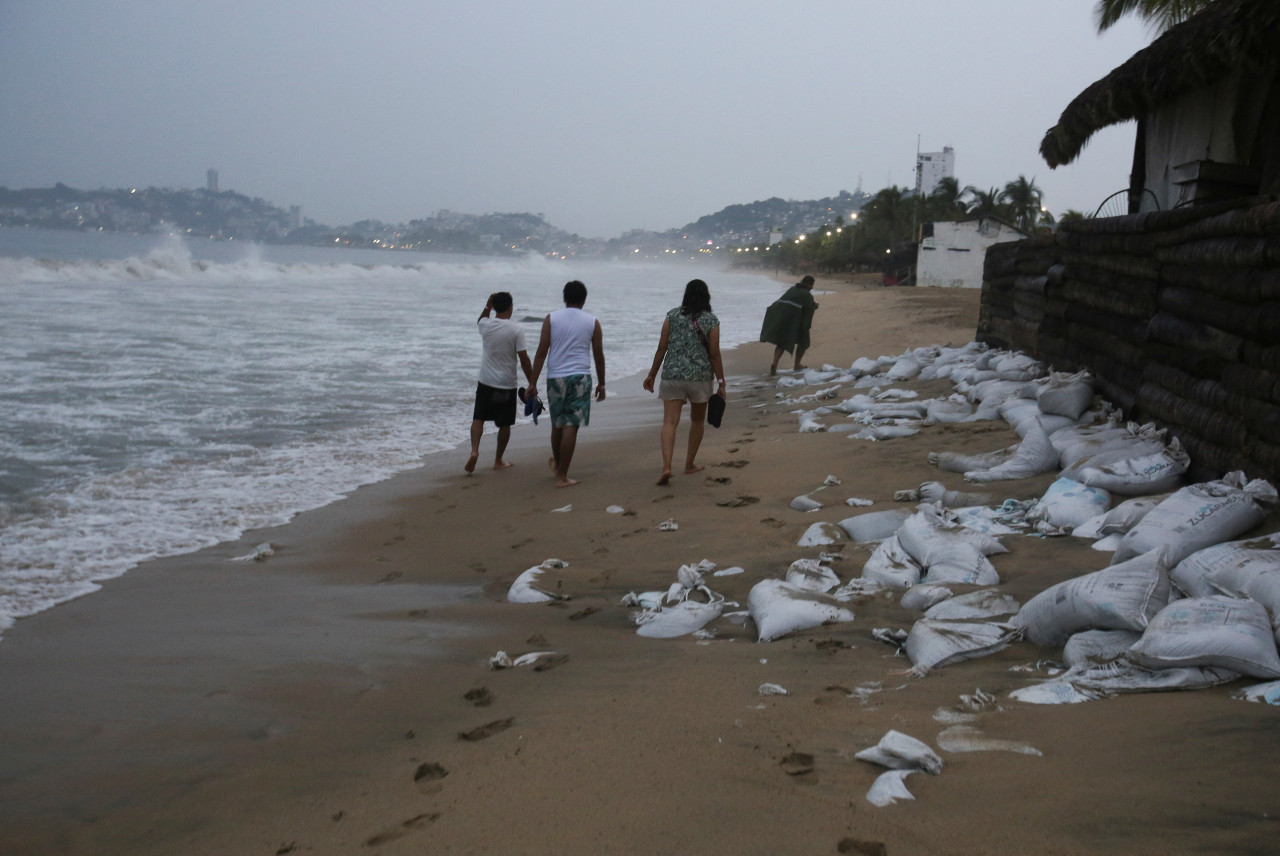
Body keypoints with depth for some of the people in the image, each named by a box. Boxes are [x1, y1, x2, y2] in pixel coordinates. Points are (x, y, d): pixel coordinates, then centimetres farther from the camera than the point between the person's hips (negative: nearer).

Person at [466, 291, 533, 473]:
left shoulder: (485, 325, -2)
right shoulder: (516, 330, -12)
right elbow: (524, 359, -12)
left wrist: (488, 306, 17)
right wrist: (532, 383, -6)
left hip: (485, 383, 2)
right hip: (507, 385, -2)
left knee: (478, 418, 12)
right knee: (504, 424, 10)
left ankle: (474, 450, -9)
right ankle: (498, 461, 17)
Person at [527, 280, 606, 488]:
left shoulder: (551, 319, 3)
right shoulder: (592, 322, 3)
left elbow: (541, 353, -2)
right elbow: (598, 356, 6)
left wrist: (533, 383, 1)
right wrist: (601, 384, 17)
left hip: (555, 377, 2)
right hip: (580, 377, -2)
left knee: (557, 424, 19)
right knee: (571, 426, -3)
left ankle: (557, 463, 39)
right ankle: (562, 476, -4)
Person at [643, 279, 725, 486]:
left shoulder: (672, 316, 1)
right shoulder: (711, 321, -3)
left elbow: (662, 348, 1)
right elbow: (714, 354, -5)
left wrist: (652, 375, 11)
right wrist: (721, 383, 2)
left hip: (672, 375, 1)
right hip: (701, 376, 0)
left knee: (670, 422, -4)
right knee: (697, 420, 18)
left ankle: (666, 466, -20)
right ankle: (690, 464, 28)